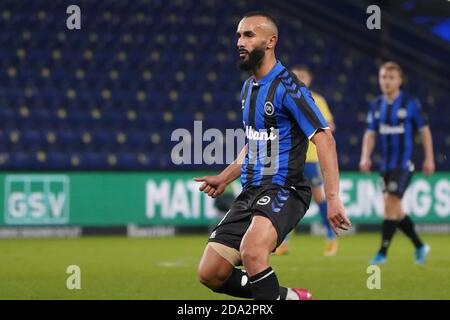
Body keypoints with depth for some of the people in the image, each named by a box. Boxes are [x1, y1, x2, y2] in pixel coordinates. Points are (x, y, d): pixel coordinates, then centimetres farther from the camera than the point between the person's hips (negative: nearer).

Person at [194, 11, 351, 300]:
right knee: (210, 274, 0)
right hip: (250, 193, 9)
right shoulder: (248, 87, 15)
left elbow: (325, 140, -19)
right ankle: (288, 296, 17)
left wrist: (333, 198, -27)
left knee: (251, 251, -37)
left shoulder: (287, 87, -12)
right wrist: (224, 179, 22)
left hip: (282, 190, -9)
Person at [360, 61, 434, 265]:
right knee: (394, 210, 8)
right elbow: (370, 133, 9)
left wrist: (429, 158, -3)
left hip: (404, 164, -6)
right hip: (386, 164, 6)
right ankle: (420, 246, 26)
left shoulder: (410, 103, -6)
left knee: (389, 203, -15)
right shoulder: (376, 105, 8)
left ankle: (383, 252, -10)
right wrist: (365, 157, -6)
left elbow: (424, 131, -1)